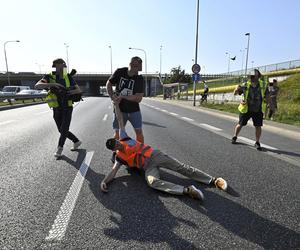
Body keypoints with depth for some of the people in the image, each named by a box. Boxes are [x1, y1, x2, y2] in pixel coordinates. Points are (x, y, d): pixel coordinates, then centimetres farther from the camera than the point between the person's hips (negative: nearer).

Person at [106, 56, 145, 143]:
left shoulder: (140, 79, -11)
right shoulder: (120, 72, -7)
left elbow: (138, 98, -17)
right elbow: (108, 84, 8)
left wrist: (122, 97, -19)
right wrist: (112, 96, -5)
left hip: (134, 110, 0)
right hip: (119, 109, 1)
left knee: (139, 132, 1)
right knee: (117, 133, 4)